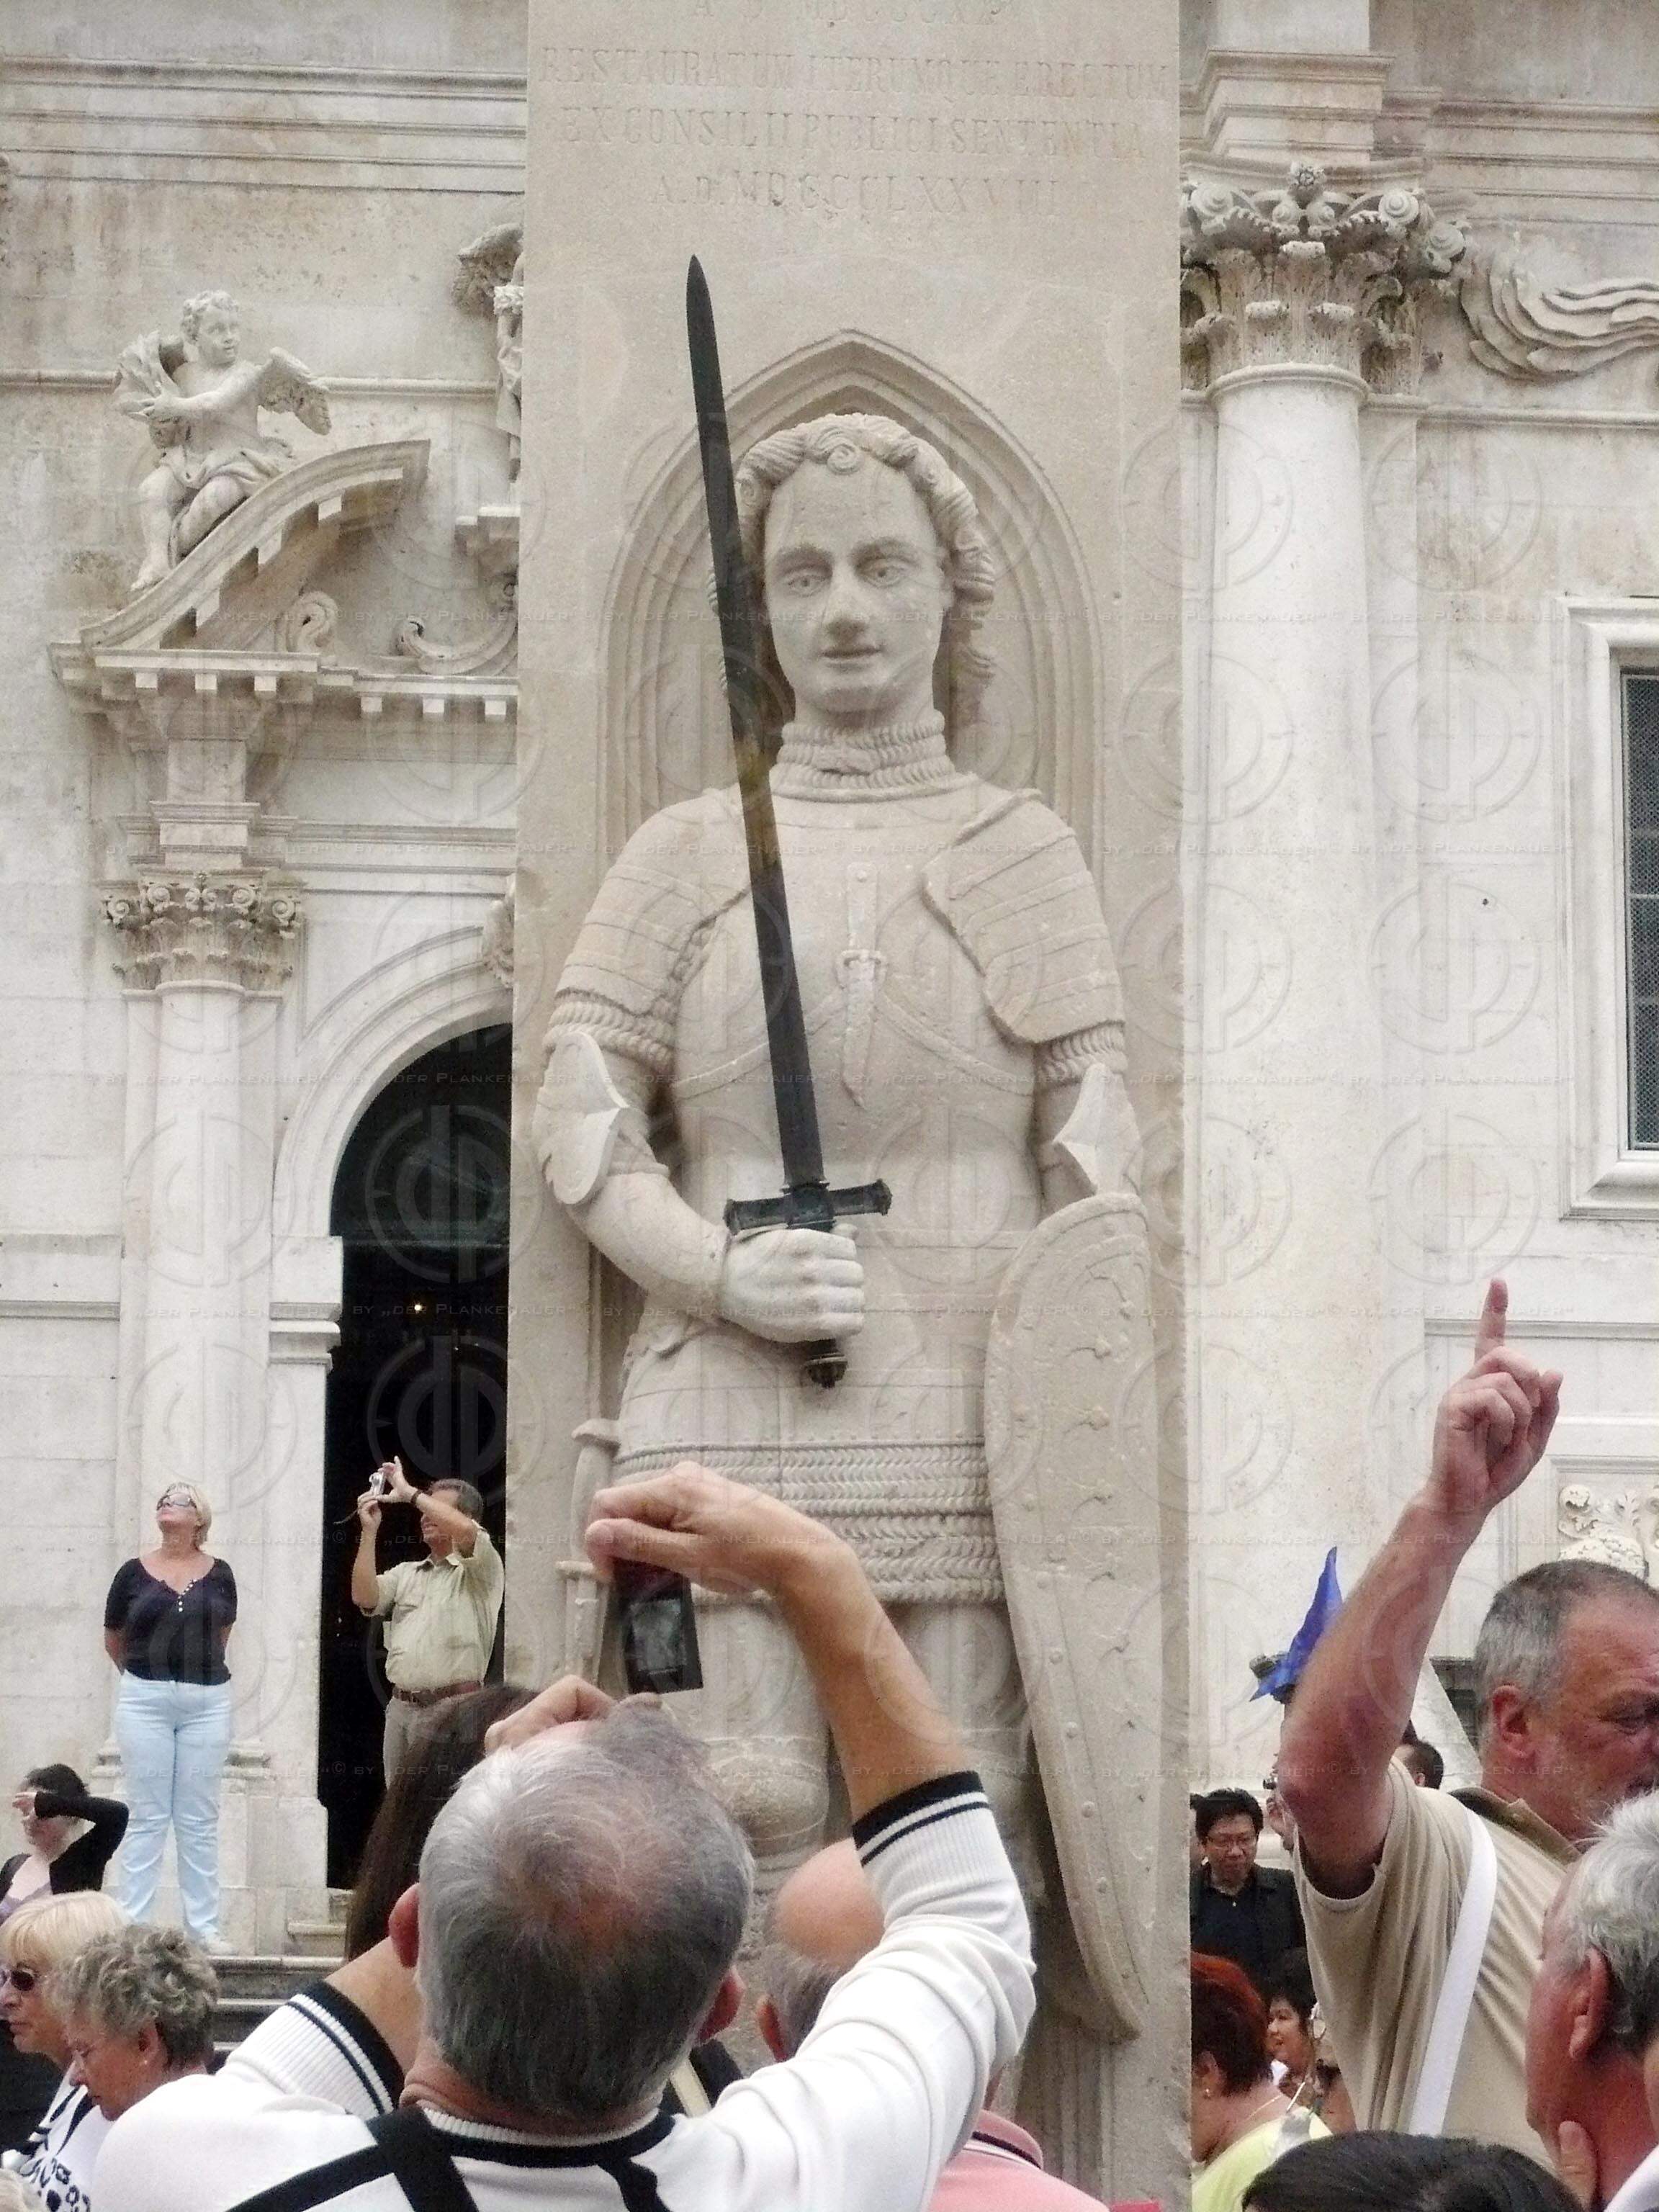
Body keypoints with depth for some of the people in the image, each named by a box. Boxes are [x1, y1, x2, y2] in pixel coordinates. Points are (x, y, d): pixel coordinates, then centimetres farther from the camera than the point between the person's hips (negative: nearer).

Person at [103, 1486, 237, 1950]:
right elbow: (113, 1639, 14)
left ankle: (204, 1924, 10)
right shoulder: (133, 1573, 2)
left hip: (207, 1702, 1)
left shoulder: (219, 1575, 4)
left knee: (199, 1820, 6)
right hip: (145, 1702, -1)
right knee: (147, 1818, 1)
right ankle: (130, 1924, 4)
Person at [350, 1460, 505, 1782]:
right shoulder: (406, 1574, 21)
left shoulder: (478, 1573, 1)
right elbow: (365, 1598, 4)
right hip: (401, 1706, 6)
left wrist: (409, 1493, -11)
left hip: (453, 1708, -6)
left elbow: (466, 1531, -20)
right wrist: (369, 1531, 0)